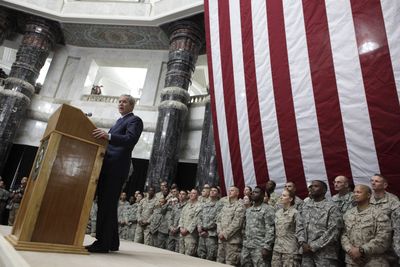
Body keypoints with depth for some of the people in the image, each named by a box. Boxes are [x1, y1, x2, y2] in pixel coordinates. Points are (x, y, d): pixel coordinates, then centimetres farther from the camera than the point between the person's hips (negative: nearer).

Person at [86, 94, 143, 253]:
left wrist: (108, 136, -31)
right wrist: (103, 136, 11)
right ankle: (112, 242, 19)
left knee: (107, 204, -9)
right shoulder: (120, 121, 28)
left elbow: (131, 139, -19)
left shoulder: (135, 120, -1)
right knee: (106, 204, 10)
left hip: (116, 167, -9)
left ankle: (103, 243, -3)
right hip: (108, 166, 9)